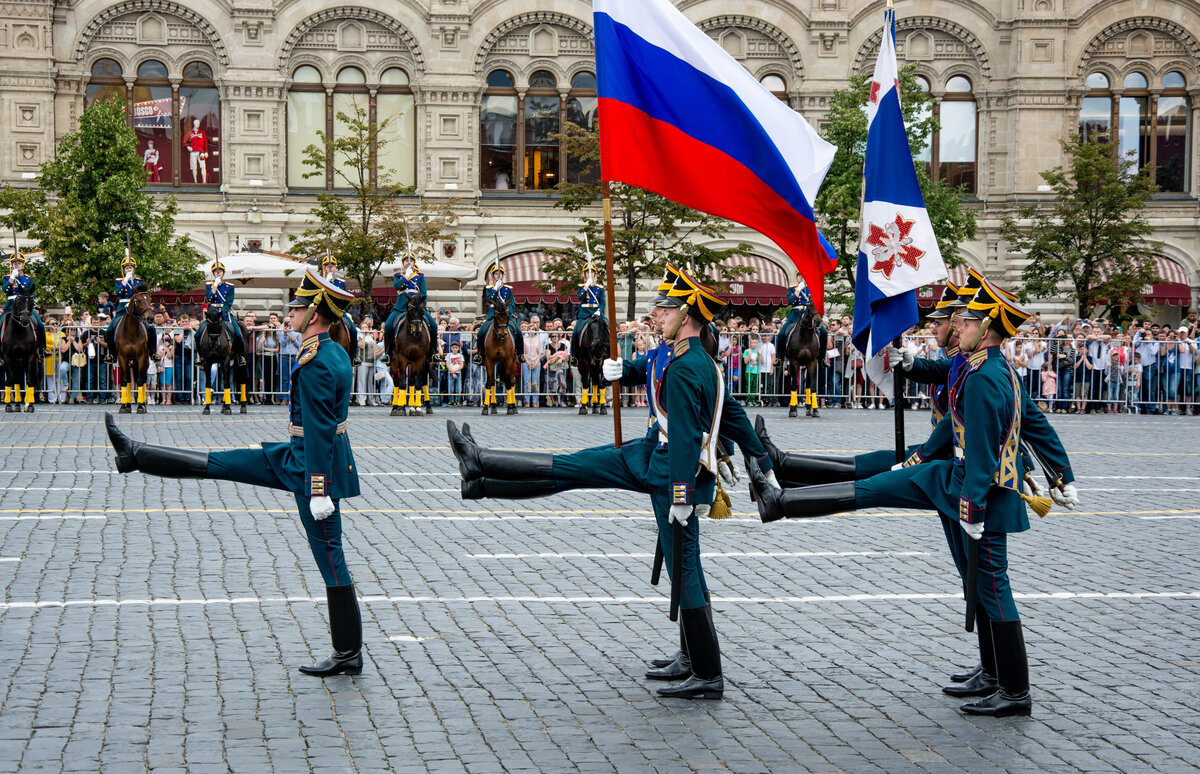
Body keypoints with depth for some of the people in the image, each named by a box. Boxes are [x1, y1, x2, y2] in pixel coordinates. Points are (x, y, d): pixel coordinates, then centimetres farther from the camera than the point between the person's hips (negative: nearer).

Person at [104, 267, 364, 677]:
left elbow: (320, 432, -25)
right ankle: (135, 455, 25)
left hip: (314, 468, -9)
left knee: (329, 557, -1)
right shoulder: (335, 352, 9)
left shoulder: (315, 366, -23)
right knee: (218, 463, 13)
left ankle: (349, 654, 7)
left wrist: (319, 491, -25)